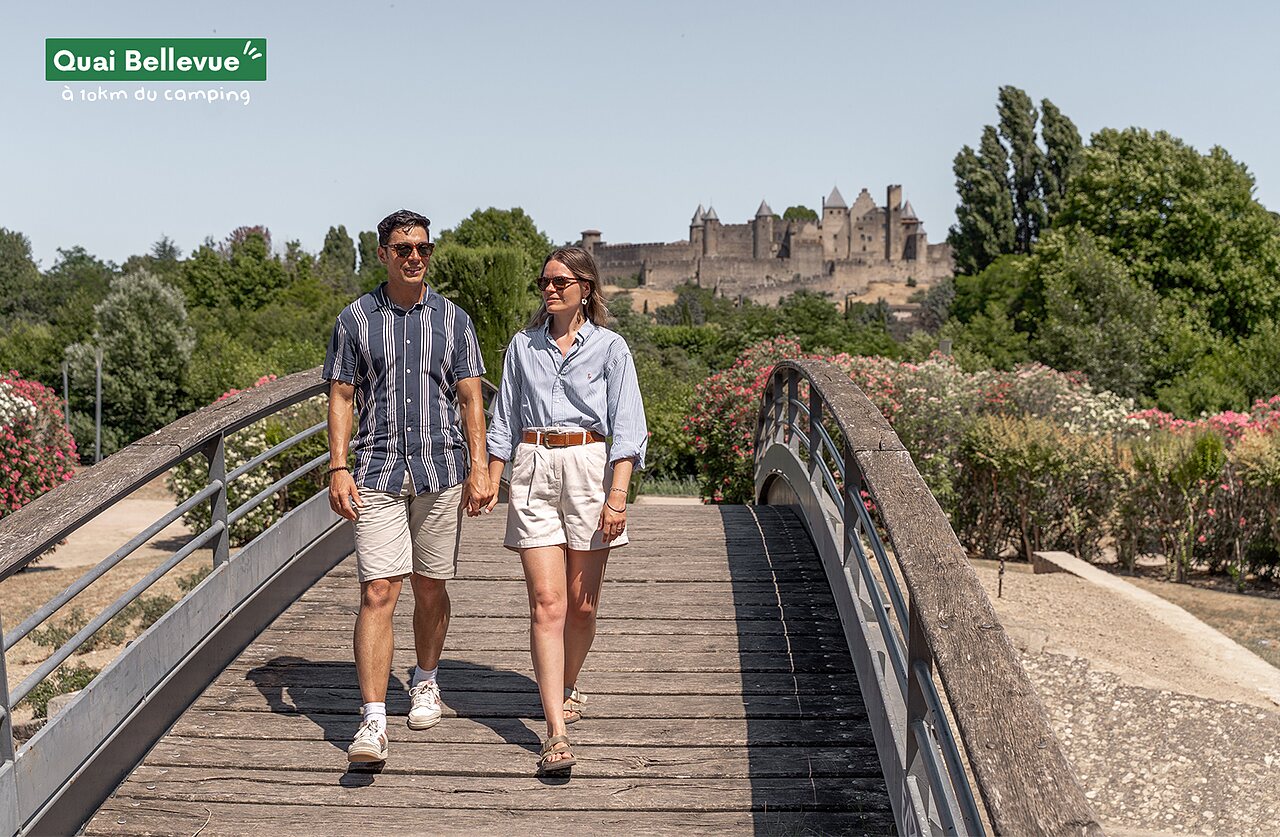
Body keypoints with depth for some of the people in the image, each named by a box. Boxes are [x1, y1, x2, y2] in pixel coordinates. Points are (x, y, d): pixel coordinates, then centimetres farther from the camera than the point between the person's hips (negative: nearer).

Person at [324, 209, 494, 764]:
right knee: (378, 592, -9)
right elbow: (340, 396, 5)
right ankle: (373, 721, -8)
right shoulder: (355, 318, 5)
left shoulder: (452, 318, 7)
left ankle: (426, 681, 33)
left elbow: (470, 397, 6)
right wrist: (338, 468, -5)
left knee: (430, 588, 10)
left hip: (441, 469, 1)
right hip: (378, 473, -1)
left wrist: (478, 468, -1)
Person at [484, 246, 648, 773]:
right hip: (534, 472, 1)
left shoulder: (609, 348, 2)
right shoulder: (523, 346, 11)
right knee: (546, 603, -8)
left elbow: (627, 428, -3)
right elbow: (504, 421, 16)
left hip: (588, 469, -1)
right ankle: (556, 734, -10)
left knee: (582, 604, 8)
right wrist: (489, 483, 10)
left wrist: (617, 495, -13)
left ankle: (567, 689, 35)